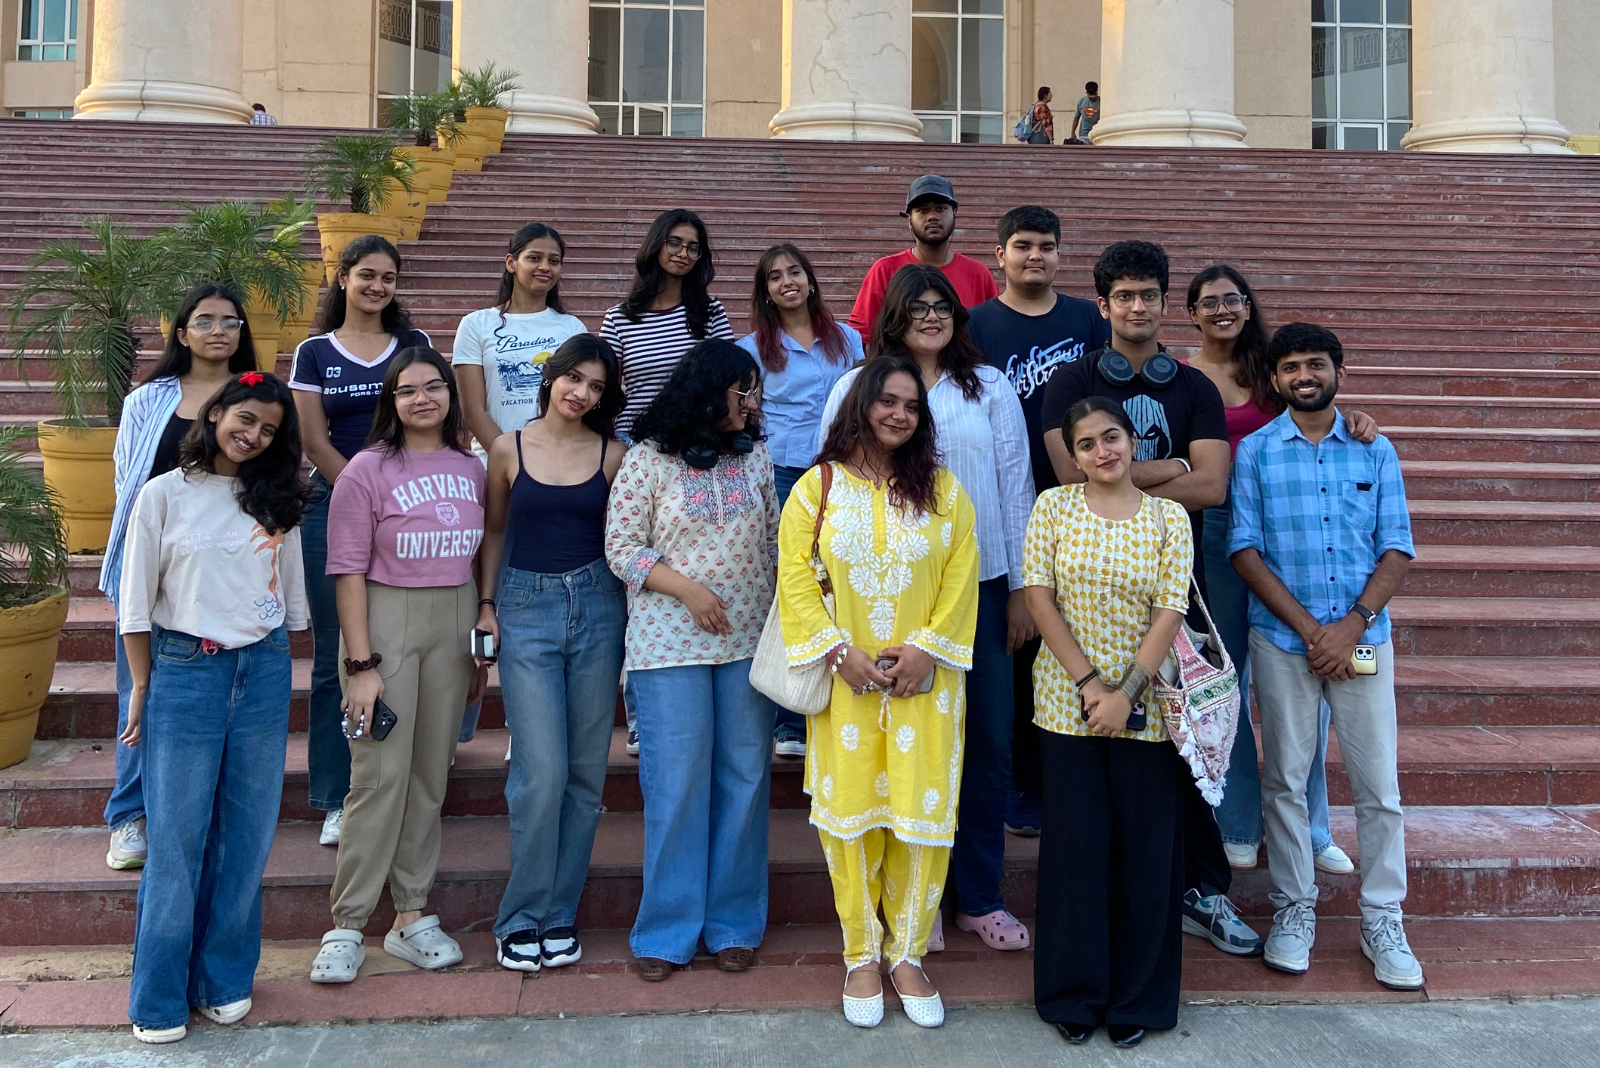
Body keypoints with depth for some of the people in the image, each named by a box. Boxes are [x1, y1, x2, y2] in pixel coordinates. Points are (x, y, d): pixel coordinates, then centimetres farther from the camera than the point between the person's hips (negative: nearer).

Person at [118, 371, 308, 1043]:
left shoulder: (277, 499, 8)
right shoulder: (165, 495, -2)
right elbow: (136, 604, 1)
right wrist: (142, 687, 2)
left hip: (264, 671, 3)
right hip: (185, 672, -3)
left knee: (246, 835, 7)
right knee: (177, 838, 2)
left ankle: (224, 978, 22)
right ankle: (159, 998, 16)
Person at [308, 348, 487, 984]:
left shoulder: (470, 469, 8)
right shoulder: (367, 470, -5)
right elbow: (349, 571, -7)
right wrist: (360, 663, -12)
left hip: (455, 623, 5)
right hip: (386, 621, -4)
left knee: (431, 775, 9)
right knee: (380, 775, -6)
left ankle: (411, 916, 19)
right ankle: (346, 926, 6)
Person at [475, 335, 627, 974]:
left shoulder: (611, 455, 5)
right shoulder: (508, 449, 4)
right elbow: (493, 530, 12)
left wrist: (633, 618, 2)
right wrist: (485, 604, 4)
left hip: (597, 607, 2)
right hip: (527, 608, -1)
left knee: (585, 772, 5)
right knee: (542, 772, -8)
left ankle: (559, 916, 19)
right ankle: (522, 918, 10)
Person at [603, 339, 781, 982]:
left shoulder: (756, 457, 9)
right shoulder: (649, 460, -3)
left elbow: (774, 540, 14)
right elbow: (621, 547, -5)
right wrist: (687, 589, -14)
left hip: (750, 640, 4)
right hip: (671, 643, -4)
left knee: (745, 779, 7)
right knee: (676, 784, 0)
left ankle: (733, 923, 20)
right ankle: (668, 931, 14)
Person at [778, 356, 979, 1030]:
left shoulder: (943, 491, 6)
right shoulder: (819, 486, 2)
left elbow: (961, 577, 1)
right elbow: (795, 575, -3)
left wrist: (925, 647, -10)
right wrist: (839, 650, -12)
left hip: (924, 678, 1)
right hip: (846, 679, -1)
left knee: (921, 812, 1)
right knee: (851, 812, 3)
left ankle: (907, 953, 18)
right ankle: (861, 956, 18)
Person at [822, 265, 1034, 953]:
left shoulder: (990, 386, 9)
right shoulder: (856, 387, 4)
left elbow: (1017, 484, 8)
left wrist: (1021, 588, 5)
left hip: (982, 583, 2)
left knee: (990, 740, 5)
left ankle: (979, 896, 21)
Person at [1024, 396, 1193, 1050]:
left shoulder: (1169, 517, 1)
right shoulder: (1052, 507, 1)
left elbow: (1169, 612, -6)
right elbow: (1039, 597, -4)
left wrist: (1126, 692, -15)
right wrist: (1087, 681, -12)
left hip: (1144, 706, 0)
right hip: (1067, 702, 0)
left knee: (1146, 849, 6)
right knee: (1076, 844, 6)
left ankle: (1137, 997, 24)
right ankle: (1074, 994, 22)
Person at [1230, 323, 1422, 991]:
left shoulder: (1375, 450, 7)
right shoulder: (1255, 451, 3)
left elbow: (1397, 549, 3)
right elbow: (1245, 549, -3)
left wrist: (1353, 623, -12)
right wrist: (1309, 628, -12)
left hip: (1363, 635, 1)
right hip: (1282, 640, -1)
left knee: (1378, 782, 3)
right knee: (1286, 779, 6)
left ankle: (1383, 920, 16)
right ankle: (1295, 908, 20)